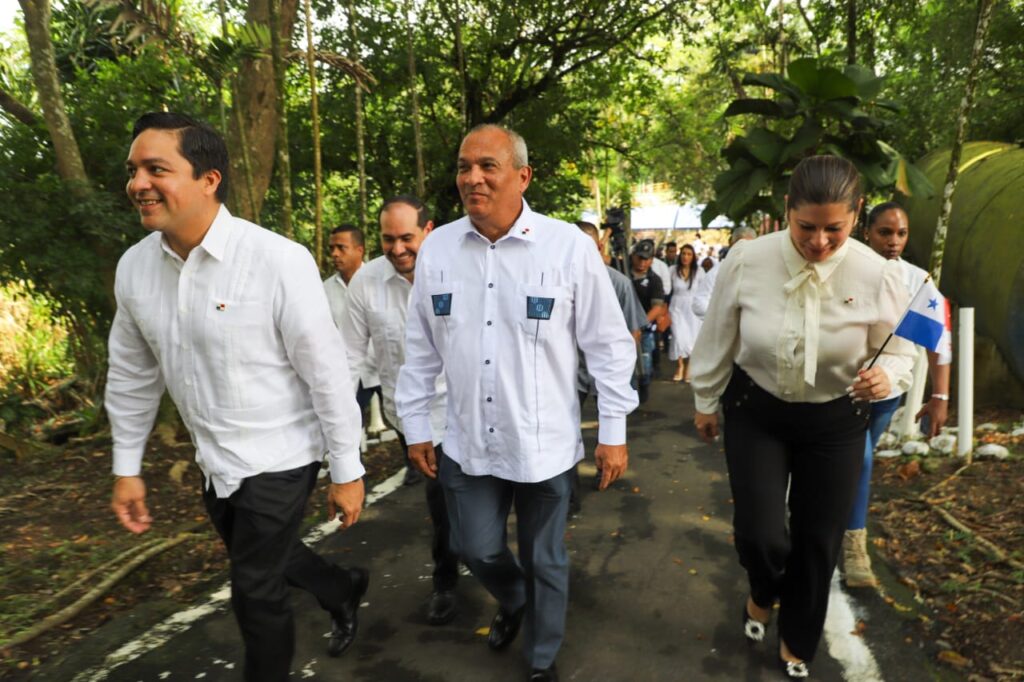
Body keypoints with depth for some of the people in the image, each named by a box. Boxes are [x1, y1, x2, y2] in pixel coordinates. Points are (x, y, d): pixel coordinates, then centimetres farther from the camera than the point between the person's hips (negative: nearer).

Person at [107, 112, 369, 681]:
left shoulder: (278, 260, -22)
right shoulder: (134, 267, -4)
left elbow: (327, 373, -18)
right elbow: (131, 373, 8)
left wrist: (347, 472, -13)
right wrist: (126, 467, 12)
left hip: (280, 458, -6)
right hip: (215, 463, 7)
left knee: (256, 591, 6)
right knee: (266, 559, 26)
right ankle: (344, 591, 54)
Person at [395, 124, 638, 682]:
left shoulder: (569, 246, -11)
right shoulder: (436, 248, -1)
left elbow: (609, 345, -5)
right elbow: (421, 349, 7)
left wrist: (613, 432, -4)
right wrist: (416, 426, 9)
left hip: (544, 443, -2)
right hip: (467, 442, 3)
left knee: (545, 561, 14)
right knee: (477, 549, 14)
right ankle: (511, 602, 50)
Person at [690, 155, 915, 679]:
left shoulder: (877, 275, -18)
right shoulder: (747, 260, -18)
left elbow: (898, 352, -4)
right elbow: (718, 338, -5)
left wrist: (886, 377, -28)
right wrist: (705, 401, 6)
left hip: (835, 421, 1)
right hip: (755, 410, -1)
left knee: (818, 540, 12)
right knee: (760, 533, -5)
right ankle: (762, 594, 36)